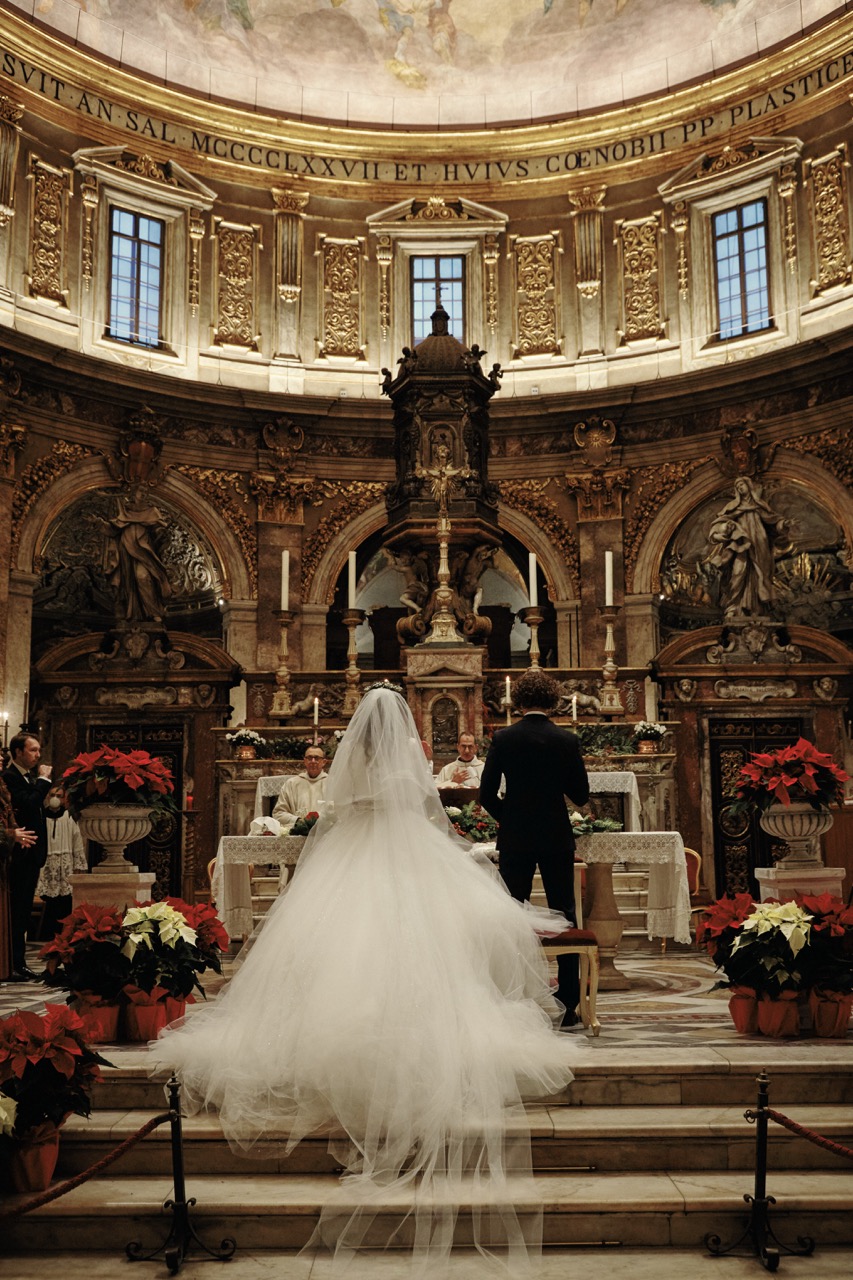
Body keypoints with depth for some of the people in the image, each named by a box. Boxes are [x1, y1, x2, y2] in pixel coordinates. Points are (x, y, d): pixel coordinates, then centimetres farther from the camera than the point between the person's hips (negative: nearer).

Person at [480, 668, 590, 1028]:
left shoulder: (503, 739, -6)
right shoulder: (566, 740, -4)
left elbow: (487, 794, -5)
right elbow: (581, 795, 0)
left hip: (514, 840, 0)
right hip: (557, 839, 1)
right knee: (564, 918, 8)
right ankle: (568, 1004, 9)